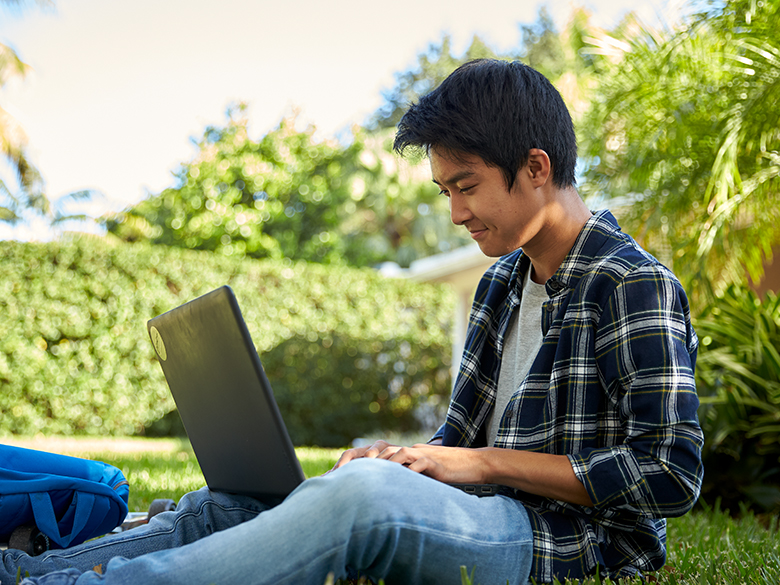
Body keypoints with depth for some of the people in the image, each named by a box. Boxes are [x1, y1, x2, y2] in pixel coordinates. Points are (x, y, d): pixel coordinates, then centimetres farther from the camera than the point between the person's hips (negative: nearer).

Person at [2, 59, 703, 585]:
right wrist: (407, 458, -3)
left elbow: (672, 475, -16)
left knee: (366, 491, -37)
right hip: (498, 521, 8)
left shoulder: (635, 284, -9)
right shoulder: (502, 281, 16)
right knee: (229, 502, -2)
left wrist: (487, 462, -16)